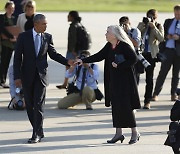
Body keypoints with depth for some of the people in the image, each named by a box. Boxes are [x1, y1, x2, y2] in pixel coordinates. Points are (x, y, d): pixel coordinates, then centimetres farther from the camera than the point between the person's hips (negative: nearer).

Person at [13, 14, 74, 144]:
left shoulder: (47, 37, 4)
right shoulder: (24, 37, -2)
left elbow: (53, 54, 13)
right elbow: (17, 57, -2)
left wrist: (67, 61, -3)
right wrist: (17, 76, -8)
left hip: (41, 75, 0)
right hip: (27, 76, 0)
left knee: (38, 105, -8)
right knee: (29, 105, 6)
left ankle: (37, 134, -7)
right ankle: (39, 131, 19)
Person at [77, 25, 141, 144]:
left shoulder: (125, 46, -16)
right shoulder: (109, 46, 8)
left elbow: (134, 59, -20)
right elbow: (99, 56, 14)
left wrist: (119, 65, -19)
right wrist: (83, 61, 7)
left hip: (125, 81, -8)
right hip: (113, 81, 8)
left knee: (125, 106, -7)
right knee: (115, 106, 9)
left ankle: (135, 133, 3)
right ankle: (119, 133, 16)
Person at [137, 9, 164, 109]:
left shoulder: (158, 26, 2)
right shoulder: (141, 25, 8)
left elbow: (161, 38, -14)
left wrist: (154, 27, -19)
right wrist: (142, 25, -12)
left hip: (151, 55, -2)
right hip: (140, 53, 2)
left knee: (149, 78, 2)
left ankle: (147, 101, 8)